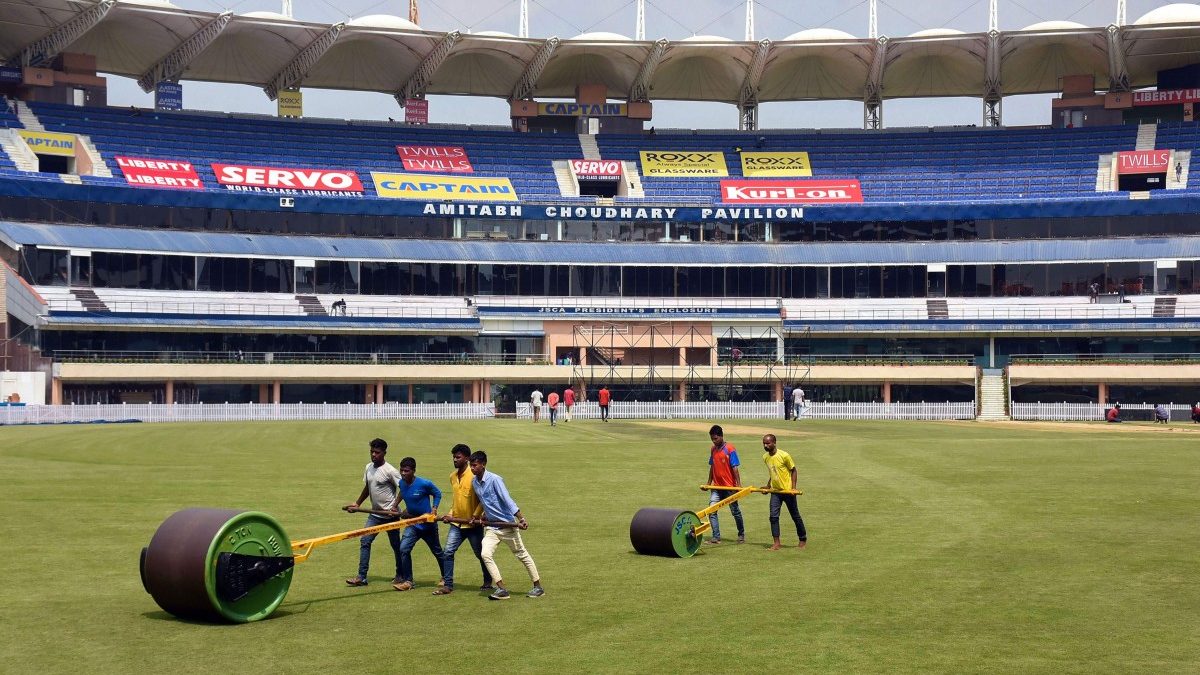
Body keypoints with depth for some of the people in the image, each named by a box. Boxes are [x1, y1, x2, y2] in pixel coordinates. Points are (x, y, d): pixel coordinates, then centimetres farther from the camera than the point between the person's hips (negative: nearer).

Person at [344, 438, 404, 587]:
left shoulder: (389, 471, -16)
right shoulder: (369, 467, 7)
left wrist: (395, 506, -20)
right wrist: (357, 503, 16)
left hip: (390, 515, -7)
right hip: (375, 514, 7)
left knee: (396, 545, 6)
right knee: (364, 542, -3)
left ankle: (400, 575, 21)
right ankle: (362, 577, -1)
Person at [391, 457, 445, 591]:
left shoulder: (425, 484, -21)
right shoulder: (401, 483, -5)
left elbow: (437, 494, -4)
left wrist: (434, 508, -15)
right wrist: (407, 510, 7)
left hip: (428, 523, -4)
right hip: (413, 523, 4)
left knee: (437, 552, 13)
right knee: (404, 548, -15)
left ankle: (445, 577, 37)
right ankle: (407, 581, -5)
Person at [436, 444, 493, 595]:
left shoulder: (474, 476, -15)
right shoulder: (452, 476, 8)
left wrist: (476, 516, -19)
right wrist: (450, 514, 11)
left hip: (473, 524, -6)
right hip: (457, 523, 6)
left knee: (481, 554, 7)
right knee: (447, 552, -4)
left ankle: (488, 582, 25)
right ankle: (447, 585, 1)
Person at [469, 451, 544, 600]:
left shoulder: (494, 480, -18)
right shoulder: (474, 483, 4)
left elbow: (507, 500, -23)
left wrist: (520, 519, -28)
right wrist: (484, 517, 9)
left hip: (507, 524, -6)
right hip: (491, 526, 6)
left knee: (522, 555, 5)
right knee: (486, 554, -13)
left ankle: (538, 587, 17)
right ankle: (501, 589, -9)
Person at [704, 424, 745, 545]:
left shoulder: (730, 449, -11)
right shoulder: (713, 449, 7)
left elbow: (734, 468, -12)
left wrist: (738, 484, -14)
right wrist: (708, 483, 16)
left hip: (730, 486, -5)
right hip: (717, 486, 5)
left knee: (735, 511, 9)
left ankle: (741, 535, 26)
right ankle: (716, 537, -6)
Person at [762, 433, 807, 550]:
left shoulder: (784, 456, -17)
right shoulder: (765, 457, 1)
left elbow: (793, 470, -8)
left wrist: (793, 487, -16)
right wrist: (768, 486, 13)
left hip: (788, 490, -5)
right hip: (775, 491, 5)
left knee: (795, 516, 8)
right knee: (773, 516, -7)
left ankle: (803, 539, 25)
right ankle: (777, 543, -3)